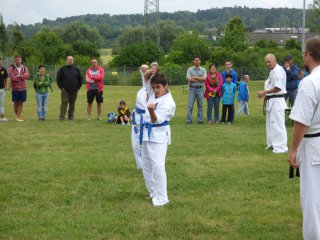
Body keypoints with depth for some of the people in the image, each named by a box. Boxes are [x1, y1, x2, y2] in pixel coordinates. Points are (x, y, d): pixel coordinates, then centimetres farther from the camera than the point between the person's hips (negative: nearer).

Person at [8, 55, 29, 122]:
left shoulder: (24, 68, 6)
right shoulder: (11, 68, -3)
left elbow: (27, 75, -11)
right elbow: (12, 77, -17)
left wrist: (19, 76, -22)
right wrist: (22, 77, -9)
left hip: (23, 88, 2)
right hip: (15, 89, -2)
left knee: (21, 103, -1)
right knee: (16, 103, 4)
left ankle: (18, 117, 0)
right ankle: (17, 116, 17)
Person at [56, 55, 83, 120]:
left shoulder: (76, 69, 10)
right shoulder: (62, 69, 3)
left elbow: (80, 79, 14)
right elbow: (58, 78, 3)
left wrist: (78, 87, 4)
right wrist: (61, 87, -4)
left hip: (74, 90, 3)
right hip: (65, 90, -3)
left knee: (72, 104, 6)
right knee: (64, 103, -7)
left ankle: (71, 116, 14)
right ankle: (62, 116, -7)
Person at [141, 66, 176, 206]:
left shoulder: (168, 102, -19)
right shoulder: (154, 94, 5)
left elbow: (156, 120, -26)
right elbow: (146, 78, 10)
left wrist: (151, 111, -47)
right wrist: (151, 72, -13)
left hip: (159, 135, -9)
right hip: (147, 133, 9)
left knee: (157, 166, -15)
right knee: (146, 165, 14)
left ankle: (161, 198, -12)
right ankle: (153, 192, 27)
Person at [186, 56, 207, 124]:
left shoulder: (203, 70, 9)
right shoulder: (190, 69, 5)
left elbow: (204, 78, -7)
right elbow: (189, 79, -8)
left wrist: (195, 77, -11)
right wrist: (200, 79, -10)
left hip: (200, 89, 1)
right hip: (192, 88, -1)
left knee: (200, 105, 4)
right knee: (190, 105, -4)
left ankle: (200, 120, 10)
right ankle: (189, 120, 0)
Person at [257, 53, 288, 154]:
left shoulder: (278, 71, -16)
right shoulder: (272, 71, 16)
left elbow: (278, 88, -23)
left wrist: (264, 92, -17)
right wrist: (266, 96, 10)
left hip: (277, 101, -11)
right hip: (271, 101, 11)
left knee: (277, 124, -10)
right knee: (270, 124, 17)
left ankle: (281, 147, -8)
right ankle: (272, 144, 26)